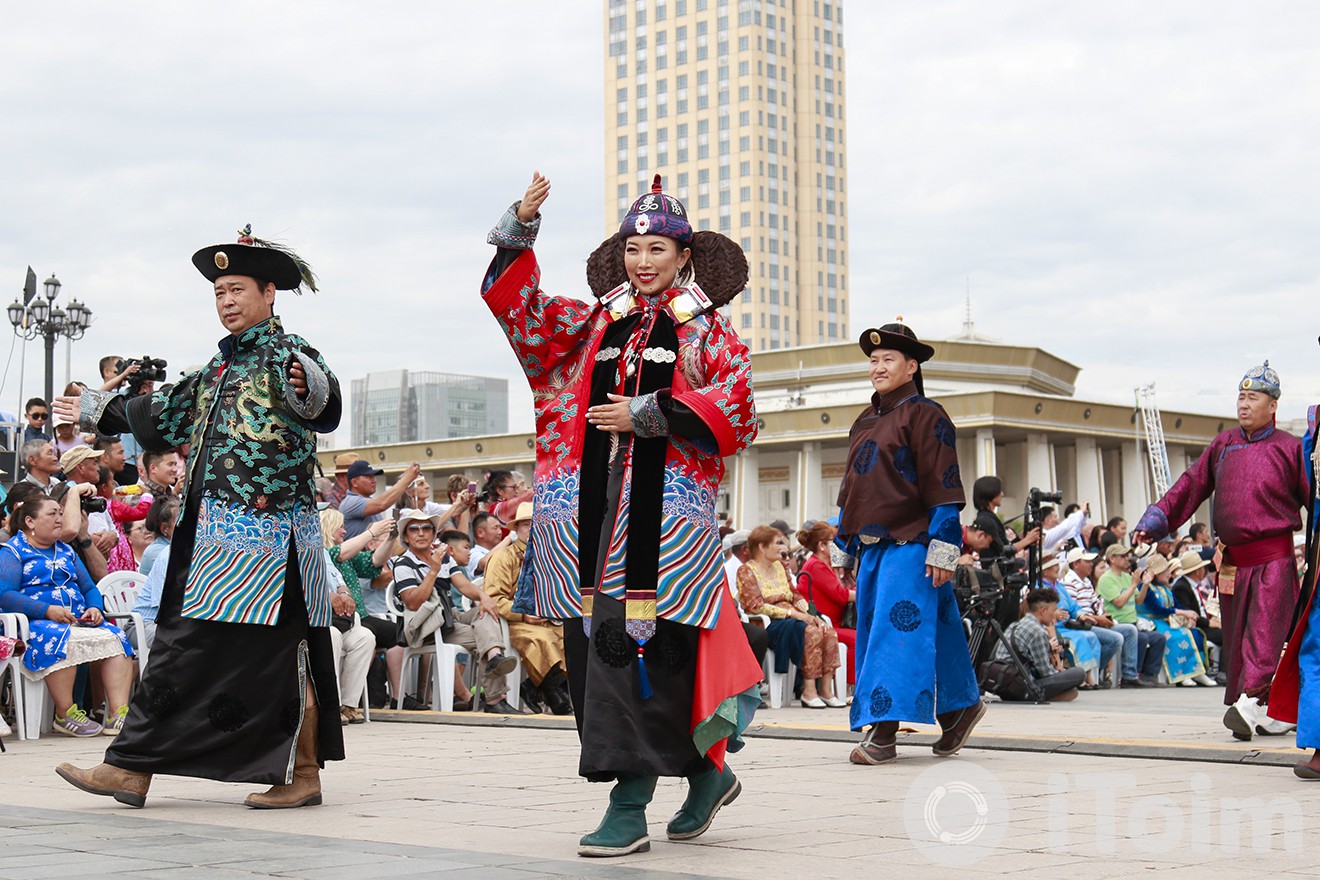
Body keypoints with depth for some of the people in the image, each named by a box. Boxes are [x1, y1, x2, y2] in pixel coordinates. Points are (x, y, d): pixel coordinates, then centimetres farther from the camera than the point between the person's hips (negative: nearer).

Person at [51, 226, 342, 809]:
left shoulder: (287, 353, -5)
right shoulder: (222, 366, 20)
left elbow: (323, 410, -26)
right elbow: (168, 412, 36)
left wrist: (310, 390, -50)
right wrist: (99, 411, 48)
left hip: (268, 530, -9)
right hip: (210, 532, 9)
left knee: (281, 653, -5)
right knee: (182, 646, 7)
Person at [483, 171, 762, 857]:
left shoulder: (707, 331, 9)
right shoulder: (593, 323, 19)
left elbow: (734, 412, -2)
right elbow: (522, 313, 9)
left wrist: (647, 415, -8)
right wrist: (520, 229, -1)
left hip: (669, 510, -4)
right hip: (593, 510, 5)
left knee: (646, 646, -12)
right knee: (595, 643, 2)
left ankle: (631, 804, -7)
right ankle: (707, 771, 15)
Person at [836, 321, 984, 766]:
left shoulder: (925, 416, -5)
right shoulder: (864, 423, 19)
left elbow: (943, 485, -10)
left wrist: (943, 547, -16)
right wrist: (848, 540, 21)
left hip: (910, 545, -9)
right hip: (871, 547, 9)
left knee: (896, 629, -14)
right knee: (871, 630, 9)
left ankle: (884, 730, -17)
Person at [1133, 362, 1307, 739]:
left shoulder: (1290, 449, 0)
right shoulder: (1223, 446, 12)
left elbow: (1313, 498, -2)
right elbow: (1192, 485, 13)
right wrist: (1156, 519, 3)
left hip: (1274, 558, -5)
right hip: (1232, 560, 5)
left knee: (1264, 630, -16)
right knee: (1236, 636, 7)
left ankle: (1250, 703, -26)